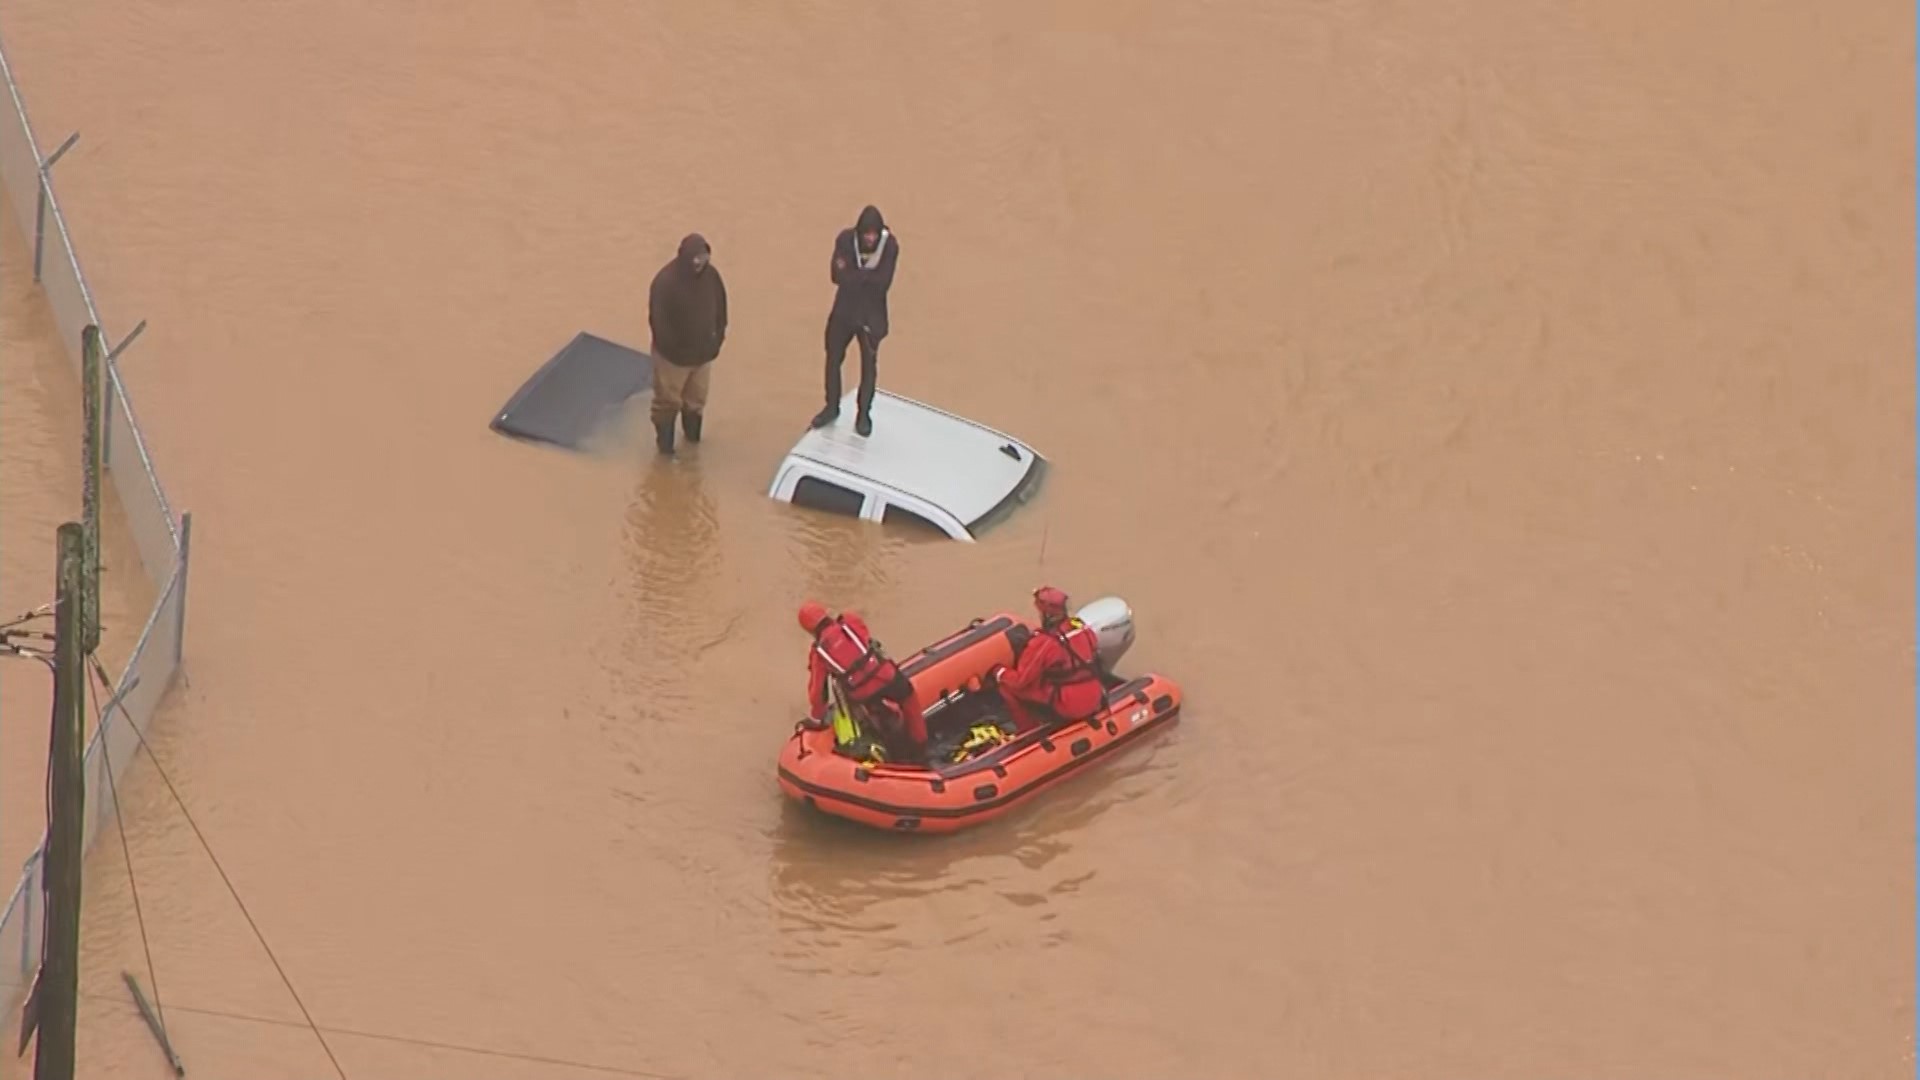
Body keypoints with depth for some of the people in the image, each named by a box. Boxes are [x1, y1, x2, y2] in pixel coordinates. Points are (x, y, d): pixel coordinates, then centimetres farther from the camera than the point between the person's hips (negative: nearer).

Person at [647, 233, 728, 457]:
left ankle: (693, 442, 39)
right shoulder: (666, 281, -26)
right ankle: (665, 446, 24)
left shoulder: (711, 276, -8)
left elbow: (720, 308, 5)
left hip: (701, 353, 5)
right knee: (667, 401, 8)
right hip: (673, 355, -5)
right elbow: (657, 319, -21)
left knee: (696, 401, 21)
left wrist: (717, 339, 2)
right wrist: (672, 347, -18)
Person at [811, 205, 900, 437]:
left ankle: (864, 414, 28)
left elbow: (883, 282, -25)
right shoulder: (845, 239, -17)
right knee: (833, 358, 14)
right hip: (844, 309, 2)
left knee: (869, 364, 12)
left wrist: (854, 274, -24)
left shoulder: (890, 245, -19)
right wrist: (868, 275, -28)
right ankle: (832, 407, 34)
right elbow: (838, 276, -24)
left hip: (872, 314, -2)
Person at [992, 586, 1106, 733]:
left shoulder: (1043, 643, -18)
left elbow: (1019, 681, -13)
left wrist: (999, 673, 7)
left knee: (1007, 687, 1)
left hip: (1066, 709, -7)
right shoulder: (1085, 629, 0)